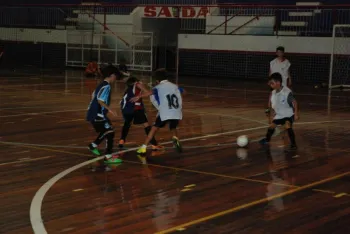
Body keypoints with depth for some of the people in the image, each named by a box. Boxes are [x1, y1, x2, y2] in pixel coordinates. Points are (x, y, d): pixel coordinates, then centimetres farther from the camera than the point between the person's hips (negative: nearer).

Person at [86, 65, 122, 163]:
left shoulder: (102, 85, 14)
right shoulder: (106, 86, -16)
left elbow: (94, 96, 24)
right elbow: (100, 100, -25)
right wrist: (109, 109, -26)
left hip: (94, 114, 10)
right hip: (97, 115, -10)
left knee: (106, 131, 26)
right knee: (110, 132, -12)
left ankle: (93, 145, 41)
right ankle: (108, 156, -14)